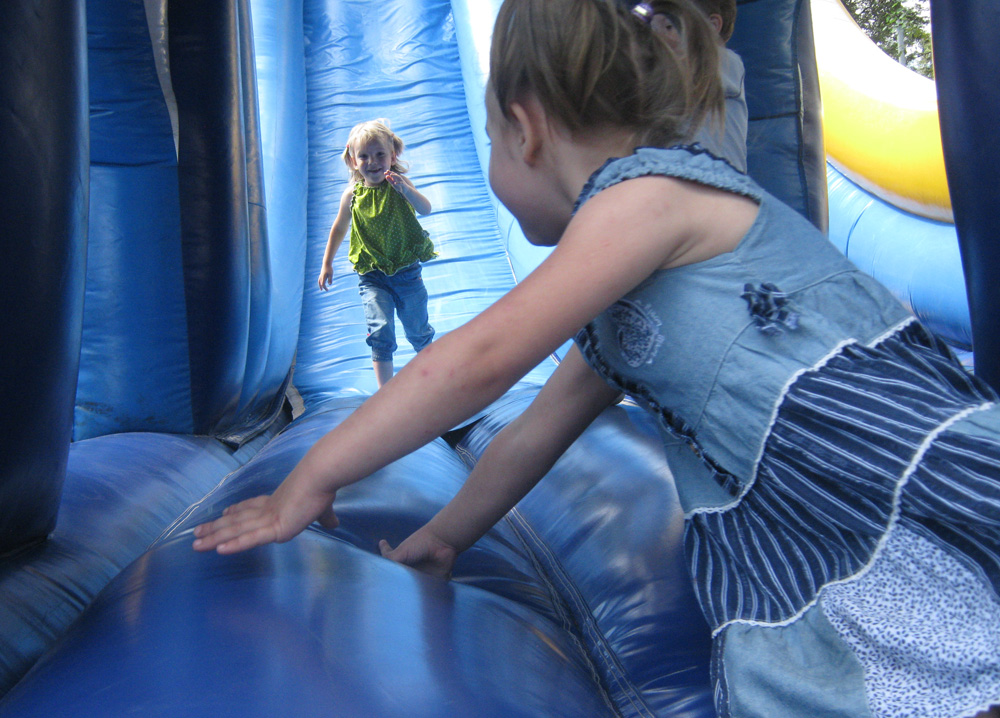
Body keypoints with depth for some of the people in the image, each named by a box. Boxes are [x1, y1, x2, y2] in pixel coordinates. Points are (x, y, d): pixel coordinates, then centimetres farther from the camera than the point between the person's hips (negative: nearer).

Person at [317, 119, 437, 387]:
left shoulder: (399, 185, -5)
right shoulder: (353, 195, -2)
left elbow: (426, 209, -21)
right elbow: (339, 229, 13)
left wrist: (404, 188, -37)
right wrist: (326, 264, 14)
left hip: (407, 270, 0)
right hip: (372, 275, 0)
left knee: (417, 330, 13)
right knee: (380, 330, -13)